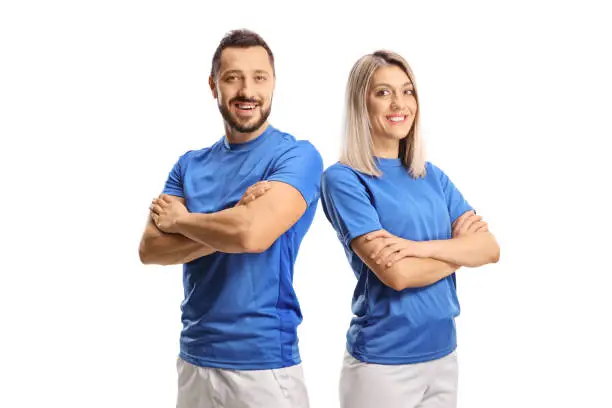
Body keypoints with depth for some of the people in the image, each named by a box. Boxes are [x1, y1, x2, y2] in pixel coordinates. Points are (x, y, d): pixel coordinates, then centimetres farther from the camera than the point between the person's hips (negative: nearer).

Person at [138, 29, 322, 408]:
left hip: (264, 362, -5)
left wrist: (179, 220, -7)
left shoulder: (297, 156, -10)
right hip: (194, 357, 5)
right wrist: (231, 222, -17)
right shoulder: (190, 164, 7)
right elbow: (150, 248, -4)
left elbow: (252, 234, -25)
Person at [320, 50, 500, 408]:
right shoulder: (343, 179, -11)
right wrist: (458, 248, -4)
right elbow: (396, 273, -20)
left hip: (444, 353, 6)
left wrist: (420, 246, -18)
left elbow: (490, 249, -2)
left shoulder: (433, 177, 8)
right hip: (383, 361, -6)